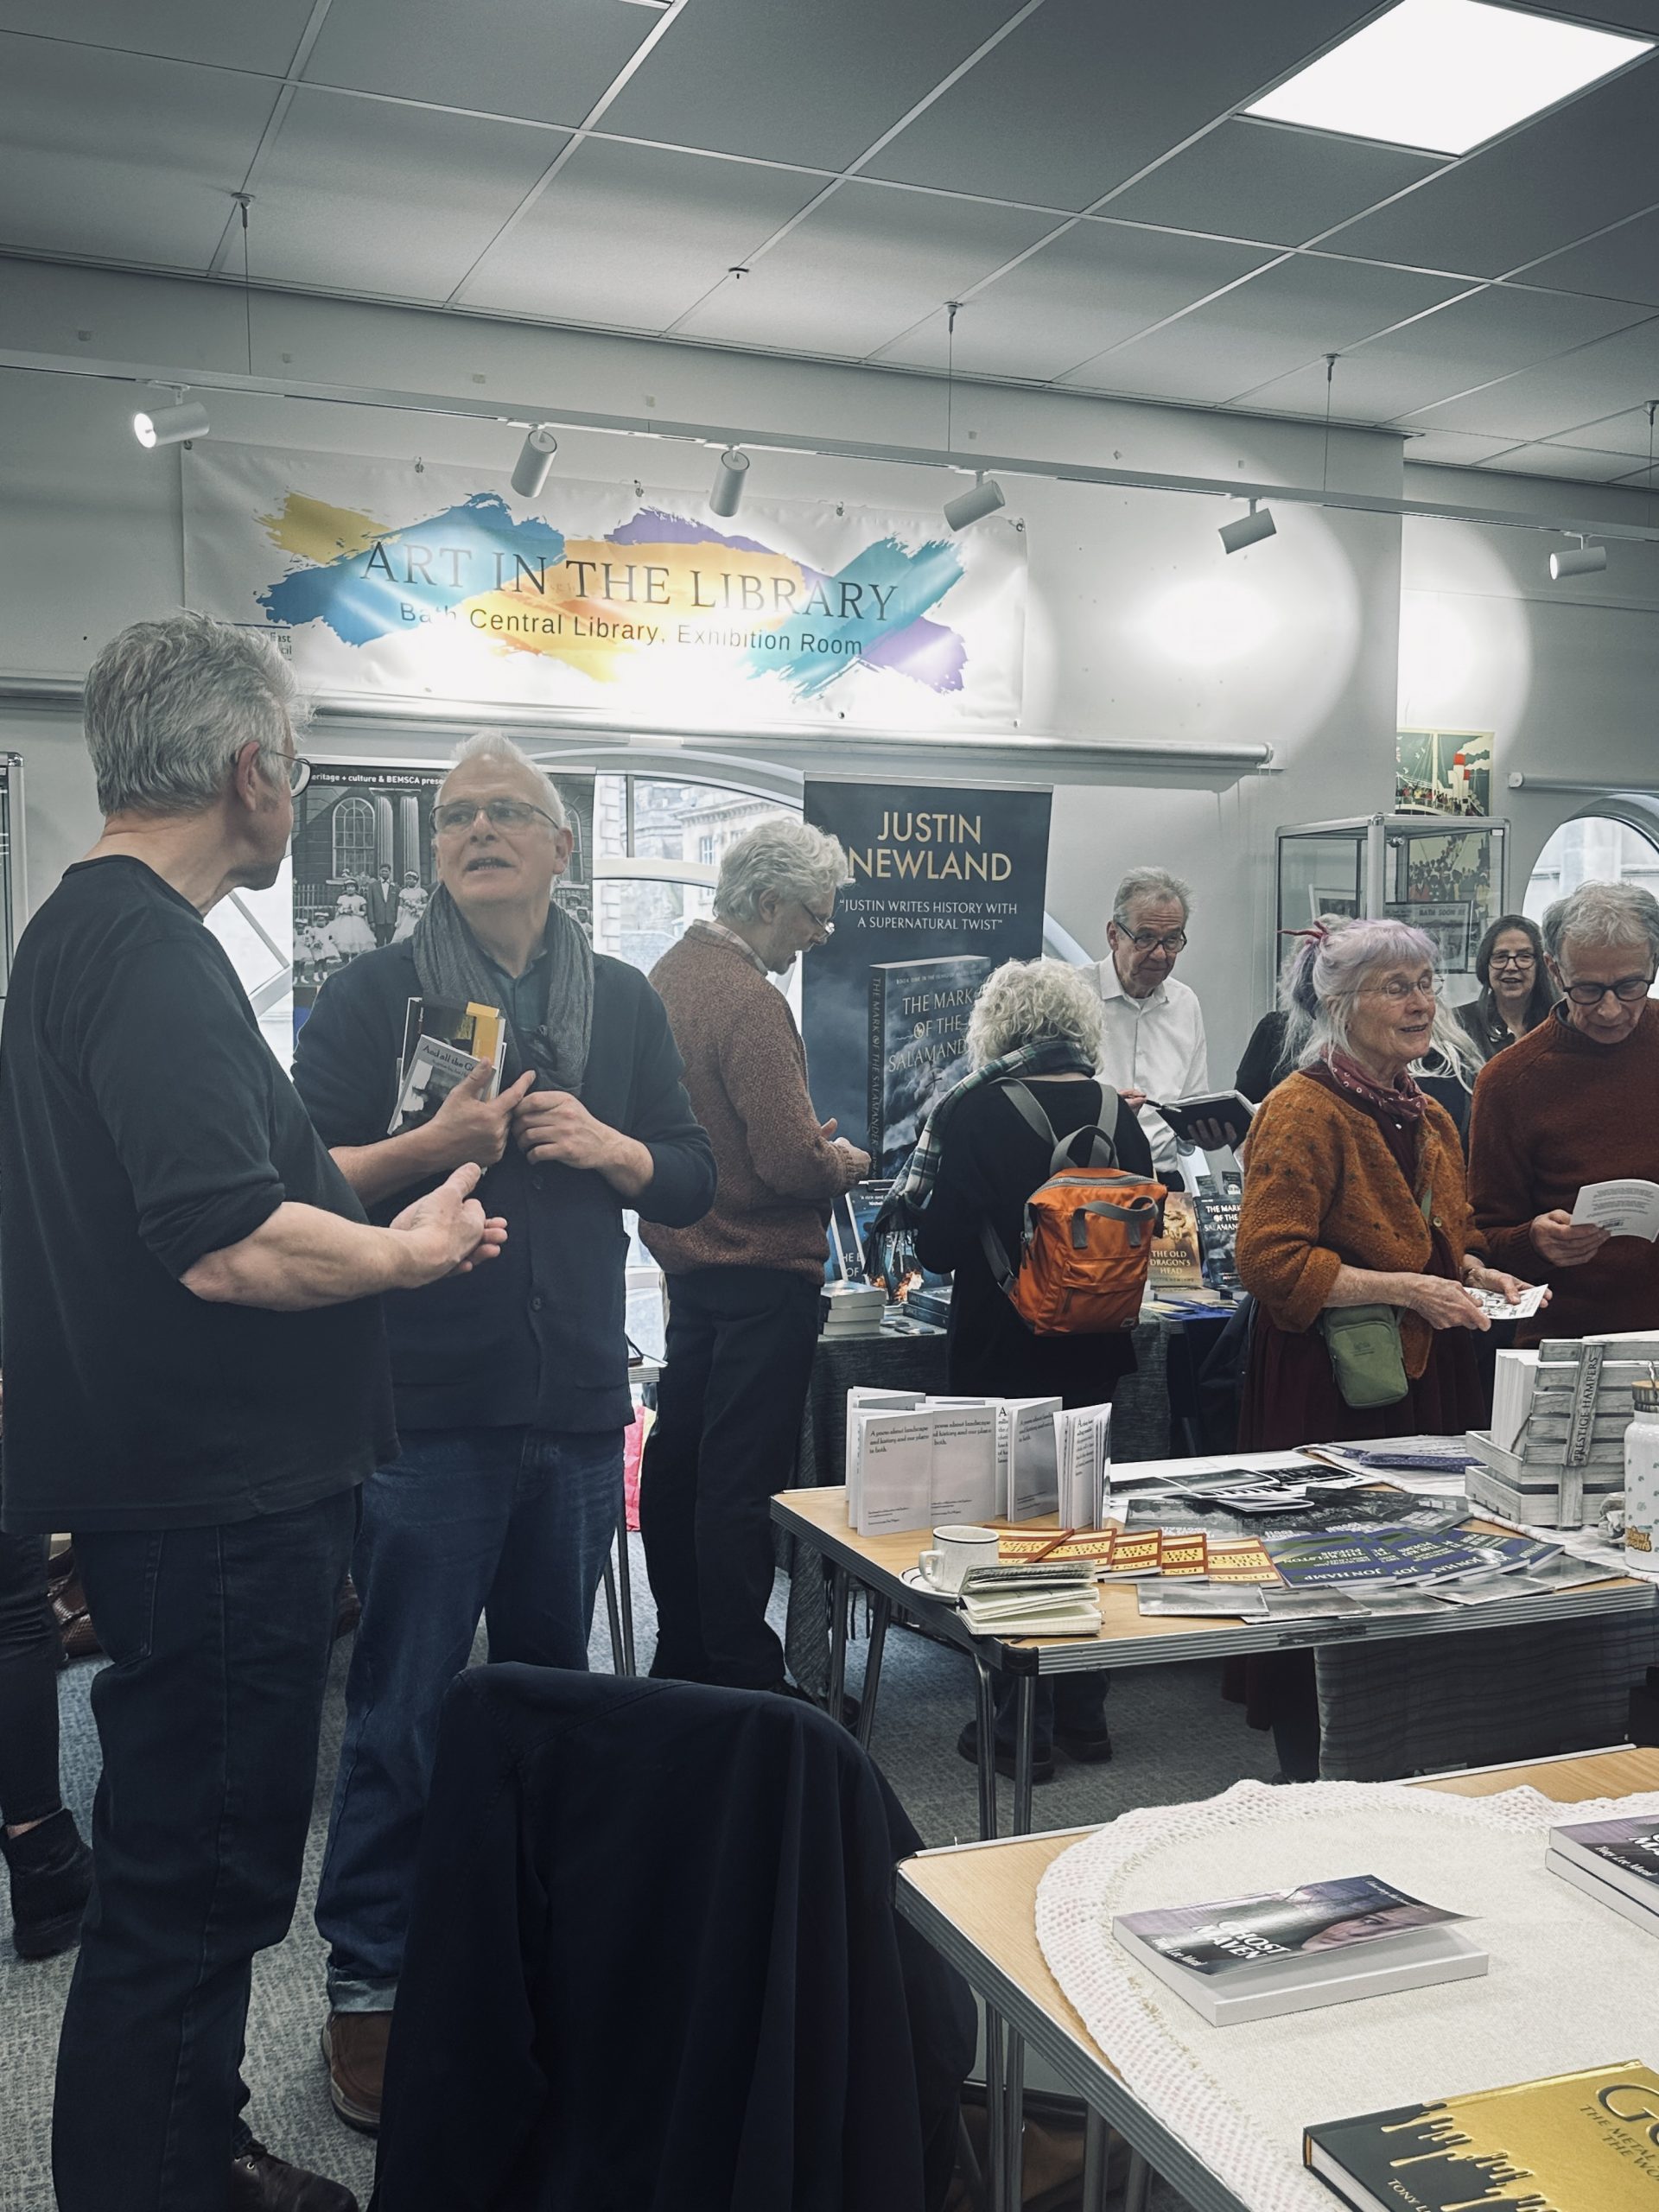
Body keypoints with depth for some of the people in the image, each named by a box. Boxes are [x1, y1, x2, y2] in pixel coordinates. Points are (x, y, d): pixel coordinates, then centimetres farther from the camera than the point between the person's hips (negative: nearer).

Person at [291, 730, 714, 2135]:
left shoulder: (625, 1003, 11)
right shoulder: (374, 994, 0)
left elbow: (694, 1178, 11)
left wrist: (608, 1147, -8)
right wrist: (428, 1147, -20)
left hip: (577, 1402, 4)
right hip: (425, 1403, -4)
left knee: (553, 1688, 16)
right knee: (404, 1705, 1)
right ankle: (370, 1983, 17)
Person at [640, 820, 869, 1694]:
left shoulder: (670, 972, 9)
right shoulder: (749, 1000, -20)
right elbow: (791, 1162, -24)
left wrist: (808, 1145, 12)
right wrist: (843, 1164, -4)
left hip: (687, 1254, 10)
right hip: (761, 1268, -10)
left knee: (678, 1458, 15)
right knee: (742, 1480, -3)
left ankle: (681, 1656, 28)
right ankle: (743, 1679, 5)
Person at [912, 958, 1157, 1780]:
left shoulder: (972, 1112, -15)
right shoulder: (1117, 1114, -1)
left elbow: (937, 1248, -15)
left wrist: (930, 1159, 2)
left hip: (1000, 1356, -4)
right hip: (1092, 1353, 5)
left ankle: (1022, 1726, 14)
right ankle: (1082, 1713, 28)